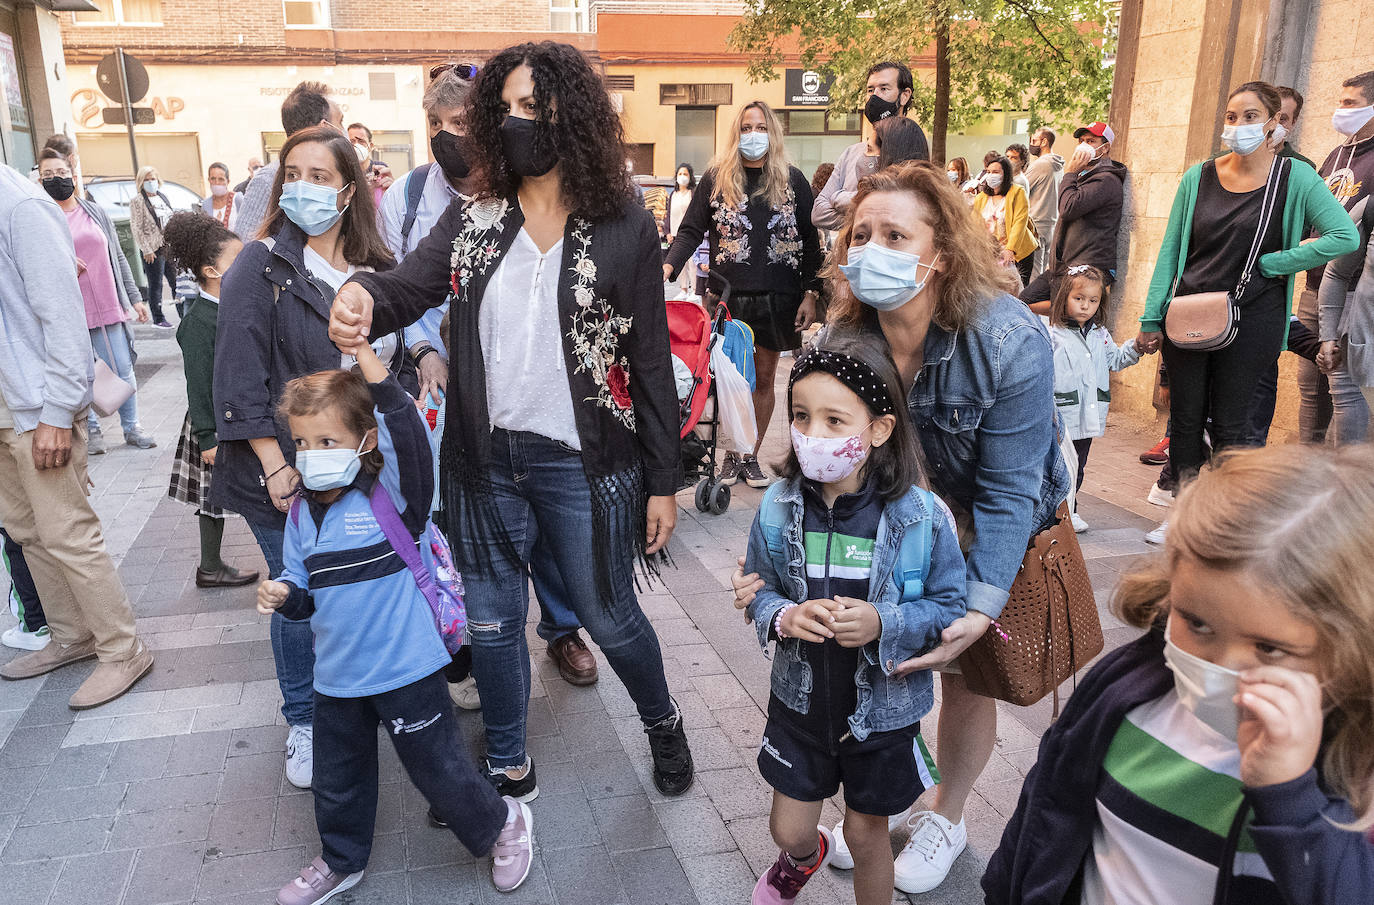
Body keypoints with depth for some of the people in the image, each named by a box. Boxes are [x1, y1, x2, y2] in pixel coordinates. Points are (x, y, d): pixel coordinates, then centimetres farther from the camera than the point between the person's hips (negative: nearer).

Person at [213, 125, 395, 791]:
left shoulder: (374, 270, 8)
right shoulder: (262, 266, -5)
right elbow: (240, 374, -11)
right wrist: (274, 465, -15)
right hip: (284, 474, -3)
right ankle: (303, 723, 27)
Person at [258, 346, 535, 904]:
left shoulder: (391, 494, -16)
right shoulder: (303, 511, 3)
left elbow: (406, 432, -35)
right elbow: (305, 586, 13)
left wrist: (363, 355, -39)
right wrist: (284, 595, -11)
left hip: (405, 669, -6)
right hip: (337, 675, 6)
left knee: (437, 766, 8)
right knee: (338, 777, 23)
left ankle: (502, 825, 34)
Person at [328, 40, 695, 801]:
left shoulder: (625, 228, -6)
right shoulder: (473, 219, 4)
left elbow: (651, 361, -4)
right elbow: (410, 284, -8)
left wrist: (663, 481, -4)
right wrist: (364, 295, -34)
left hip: (583, 463, -3)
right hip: (486, 461, 4)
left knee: (609, 618, 10)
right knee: (492, 624, 16)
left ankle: (661, 722, 42)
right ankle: (508, 769, 38)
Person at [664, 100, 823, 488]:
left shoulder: (792, 180, 6)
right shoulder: (716, 177, 5)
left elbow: (810, 241, 6)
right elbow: (691, 230, 2)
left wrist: (811, 294, -1)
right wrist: (668, 266, -16)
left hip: (776, 296, 1)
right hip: (729, 295, -1)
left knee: (764, 377, 8)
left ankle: (752, 455, 20)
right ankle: (732, 453, 18)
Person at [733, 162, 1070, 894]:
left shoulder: (1009, 342, -30)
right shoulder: (848, 339, -19)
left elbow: (1008, 491, -25)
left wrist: (981, 607, -34)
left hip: (990, 533, -3)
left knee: (964, 674, 11)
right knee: (886, 661, 9)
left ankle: (946, 818, 39)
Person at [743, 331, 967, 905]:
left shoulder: (923, 517, -20)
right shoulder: (778, 508, -12)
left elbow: (949, 606, -11)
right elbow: (758, 592, -1)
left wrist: (883, 624, -28)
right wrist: (784, 617, -23)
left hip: (883, 710, -2)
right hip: (800, 701, 3)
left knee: (866, 836, 17)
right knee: (788, 830, 19)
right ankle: (804, 857, 56)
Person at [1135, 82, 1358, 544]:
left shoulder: (1295, 177, -2)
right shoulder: (1198, 177, 5)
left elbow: (1345, 236, -9)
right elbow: (1170, 250, 7)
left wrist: (1270, 263, -9)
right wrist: (1152, 318, 3)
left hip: (1250, 318, -3)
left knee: (1229, 424, 2)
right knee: (1185, 418, 8)